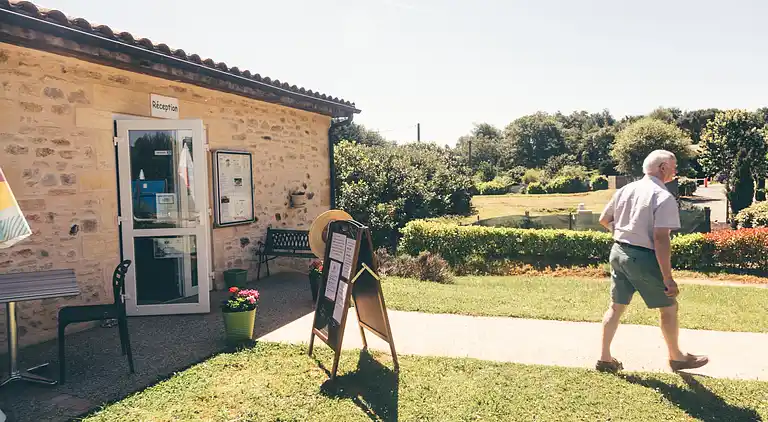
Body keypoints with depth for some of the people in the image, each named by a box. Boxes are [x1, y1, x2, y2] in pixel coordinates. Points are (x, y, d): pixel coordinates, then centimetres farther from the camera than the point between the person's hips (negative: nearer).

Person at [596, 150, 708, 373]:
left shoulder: (625, 190, 5)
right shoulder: (664, 197, -16)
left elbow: (604, 220, 14)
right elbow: (660, 239, -21)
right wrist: (667, 278, -18)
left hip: (618, 252, 7)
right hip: (642, 257, -6)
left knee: (616, 306, 15)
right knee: (669, 307, 14)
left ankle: (605, 358, 19)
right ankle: (676, 357, 32)